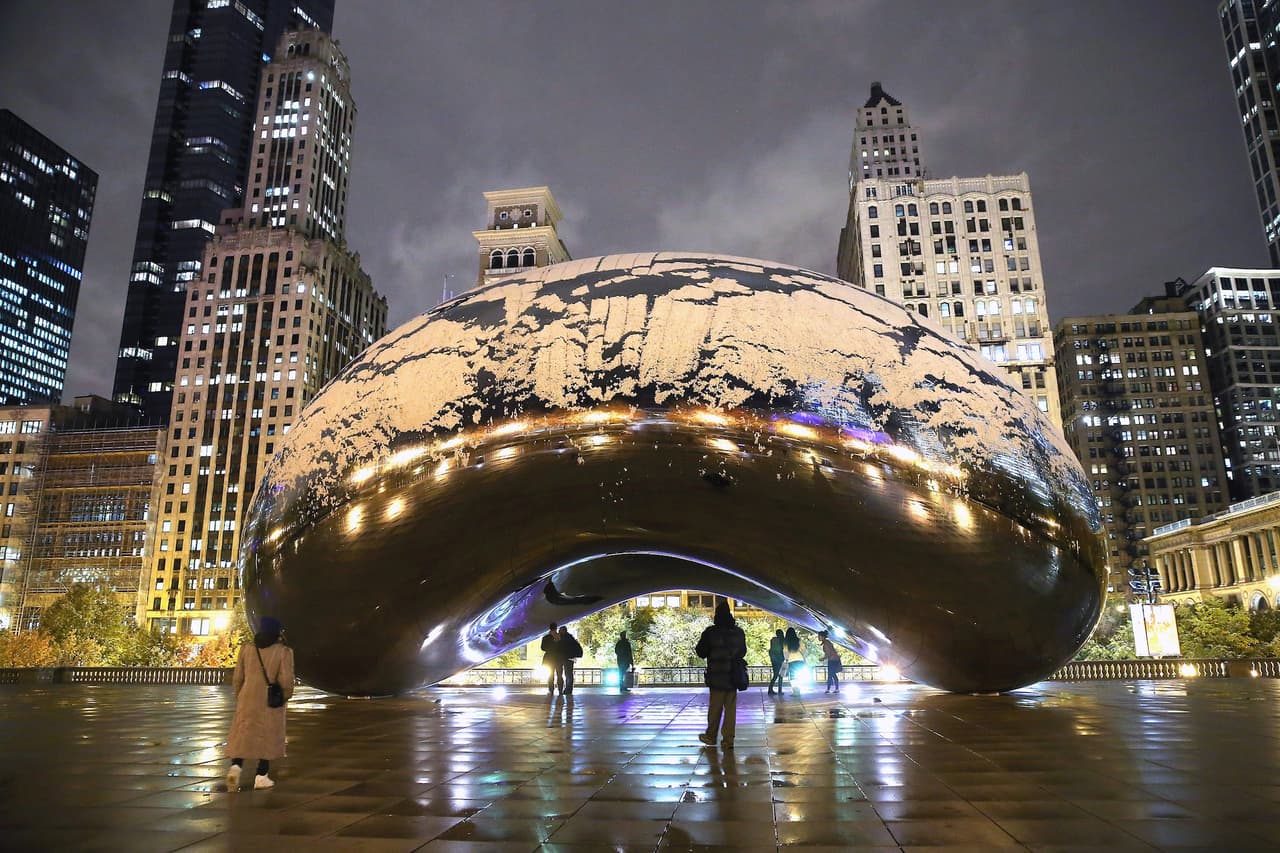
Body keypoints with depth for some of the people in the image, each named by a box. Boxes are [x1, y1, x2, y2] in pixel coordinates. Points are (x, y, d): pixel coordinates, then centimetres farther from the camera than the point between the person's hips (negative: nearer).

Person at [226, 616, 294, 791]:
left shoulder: (246, 648, -1)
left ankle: (236, 766, -7)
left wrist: (239, 698, 17)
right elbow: (286, 681, -14)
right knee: (268, 738, 9)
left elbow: (237, 678, 2)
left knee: (243, 736, 12)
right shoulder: (283, 652, -10)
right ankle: (261, 777, 10)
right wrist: (285, 697, 5)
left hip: (247, 701, 2)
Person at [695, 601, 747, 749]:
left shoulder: (710, 632, -12)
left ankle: (711, 736, 19)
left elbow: (701, 653, -4)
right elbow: (743, 652, 15)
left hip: (717, 677, -3)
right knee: (731, 708, 7)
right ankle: (728, 739, 7)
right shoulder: (739, 632, 2)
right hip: (734, 676, 3)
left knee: (715, 708, 8)